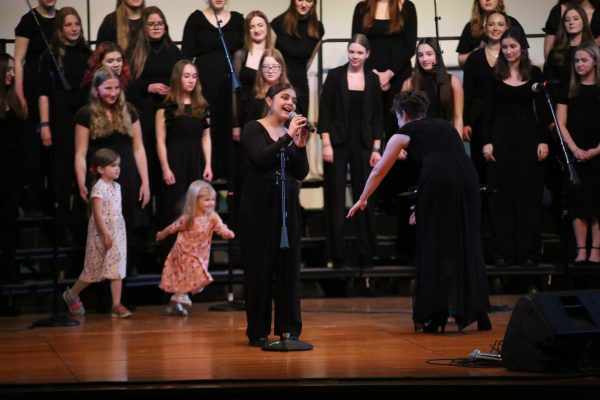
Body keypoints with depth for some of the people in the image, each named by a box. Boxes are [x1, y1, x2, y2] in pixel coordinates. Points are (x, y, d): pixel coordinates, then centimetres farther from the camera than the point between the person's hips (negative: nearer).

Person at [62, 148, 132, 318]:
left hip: (117, 233, 7)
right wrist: (106, 235, -21)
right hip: (101, 234, -7)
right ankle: (72, 294, 25)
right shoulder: (99, 188, -15)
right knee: (95, 268, 5)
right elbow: (97, 214, -19)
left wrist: (114, 234, 17)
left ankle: (117, 305, 1)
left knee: (117, 269, 1)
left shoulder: (116, 186, 10)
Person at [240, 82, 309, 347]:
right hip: (259, 206, -4)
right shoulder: (254, 129, -1)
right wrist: (288, 137, -18)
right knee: (259, 267, -3)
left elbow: (301, 174, 6)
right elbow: (261, 158, -18)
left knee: (289, 265, 4)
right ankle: (258, 332, 3)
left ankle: (289, 329, 11)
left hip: (288, 205, 5)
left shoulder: (292, 132, 11)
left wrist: (300, 145, -8)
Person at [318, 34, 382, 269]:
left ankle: (366, 254, 8)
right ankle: (336, 254, 6)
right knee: (335, 199, 1)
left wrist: (376, 148, 1)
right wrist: (326, 144, -10)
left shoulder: (372, 79, 5)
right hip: (337, 144, -2)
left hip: (363, 145, 2)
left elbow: (377, 116, 7)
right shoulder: (335, 76, -2)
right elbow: (324, 111, -3)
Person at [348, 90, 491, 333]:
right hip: (467, 180, 4)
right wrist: (424, 205, 48)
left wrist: (362, 200, 41)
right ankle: (476, 313, 13)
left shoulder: (405, 133, 19)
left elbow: (379, 171, 26)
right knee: (466, 246, 12)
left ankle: (434, 318, 6)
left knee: (434, 248, 6)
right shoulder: (445, 126, 32)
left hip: (437, 182, -4)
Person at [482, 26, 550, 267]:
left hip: (528, 138, 0)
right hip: (502, 138, 0)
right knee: (502, 195, 2)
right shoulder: (495, 75, 2)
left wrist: (543, 141, -4)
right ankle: (503, 251, 8)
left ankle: (528, 251, 9)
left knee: (528, 194, 2)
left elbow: (542, 110, 3)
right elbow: (488, 112, 2)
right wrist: (486, 142, -5)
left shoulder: (535, 74, 2)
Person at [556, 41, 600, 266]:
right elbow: (561, 124, 5)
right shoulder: (569, 90, 10)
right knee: (578, 202, -2)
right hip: (575, 155, 2)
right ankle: (581, 251, -2)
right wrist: (575, 149, -9)